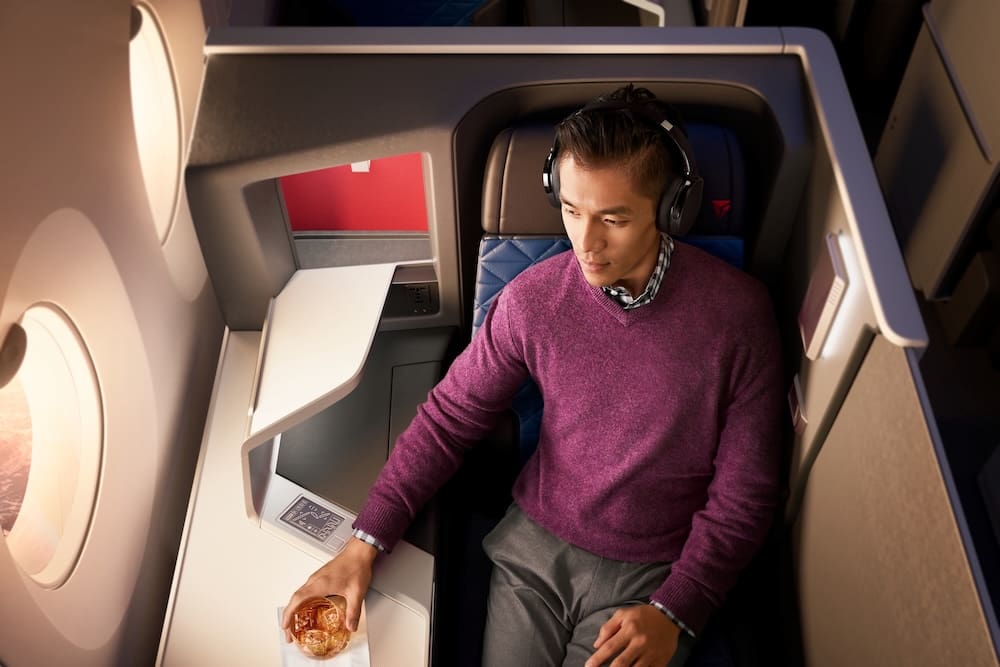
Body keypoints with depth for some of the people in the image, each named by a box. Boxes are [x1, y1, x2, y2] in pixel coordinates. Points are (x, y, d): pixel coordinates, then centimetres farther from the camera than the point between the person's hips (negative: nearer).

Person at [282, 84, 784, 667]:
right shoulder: (533, 298, -11)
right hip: (535, 544, 2)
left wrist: (673, 615, -16)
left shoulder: (738, 314, -16)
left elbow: (744, 493, -8)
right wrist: (365, 544, -10)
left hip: (652, 573, -1)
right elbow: (450, 417, -3)